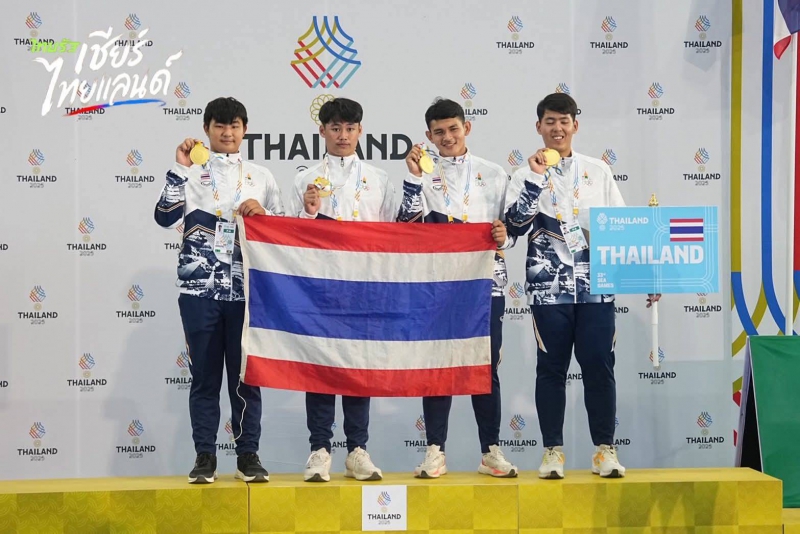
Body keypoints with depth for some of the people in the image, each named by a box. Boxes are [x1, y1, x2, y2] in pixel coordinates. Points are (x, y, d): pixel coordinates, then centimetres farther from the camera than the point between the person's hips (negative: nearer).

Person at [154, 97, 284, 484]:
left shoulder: (261, 176, 12)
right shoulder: (191, 172, 7)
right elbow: (165, 217, -6)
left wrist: (262, 212, -6)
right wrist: (179, 169, -10)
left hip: (246, 288, 1)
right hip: (199, 288, -1)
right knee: (204, 374, 3)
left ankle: (248, 455, 11)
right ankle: (204, 456, 9)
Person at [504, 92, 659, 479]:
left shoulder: (598, 171, 11)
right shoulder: (528, 175, 6)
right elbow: (515, 226, -9)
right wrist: (535, 177, -14)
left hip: (596, 286, 1)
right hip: (549, 287, -1)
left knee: (599, 366, 0)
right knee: (551, 368, 2)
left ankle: (605, 449, 8)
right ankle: (553, 450, 10)